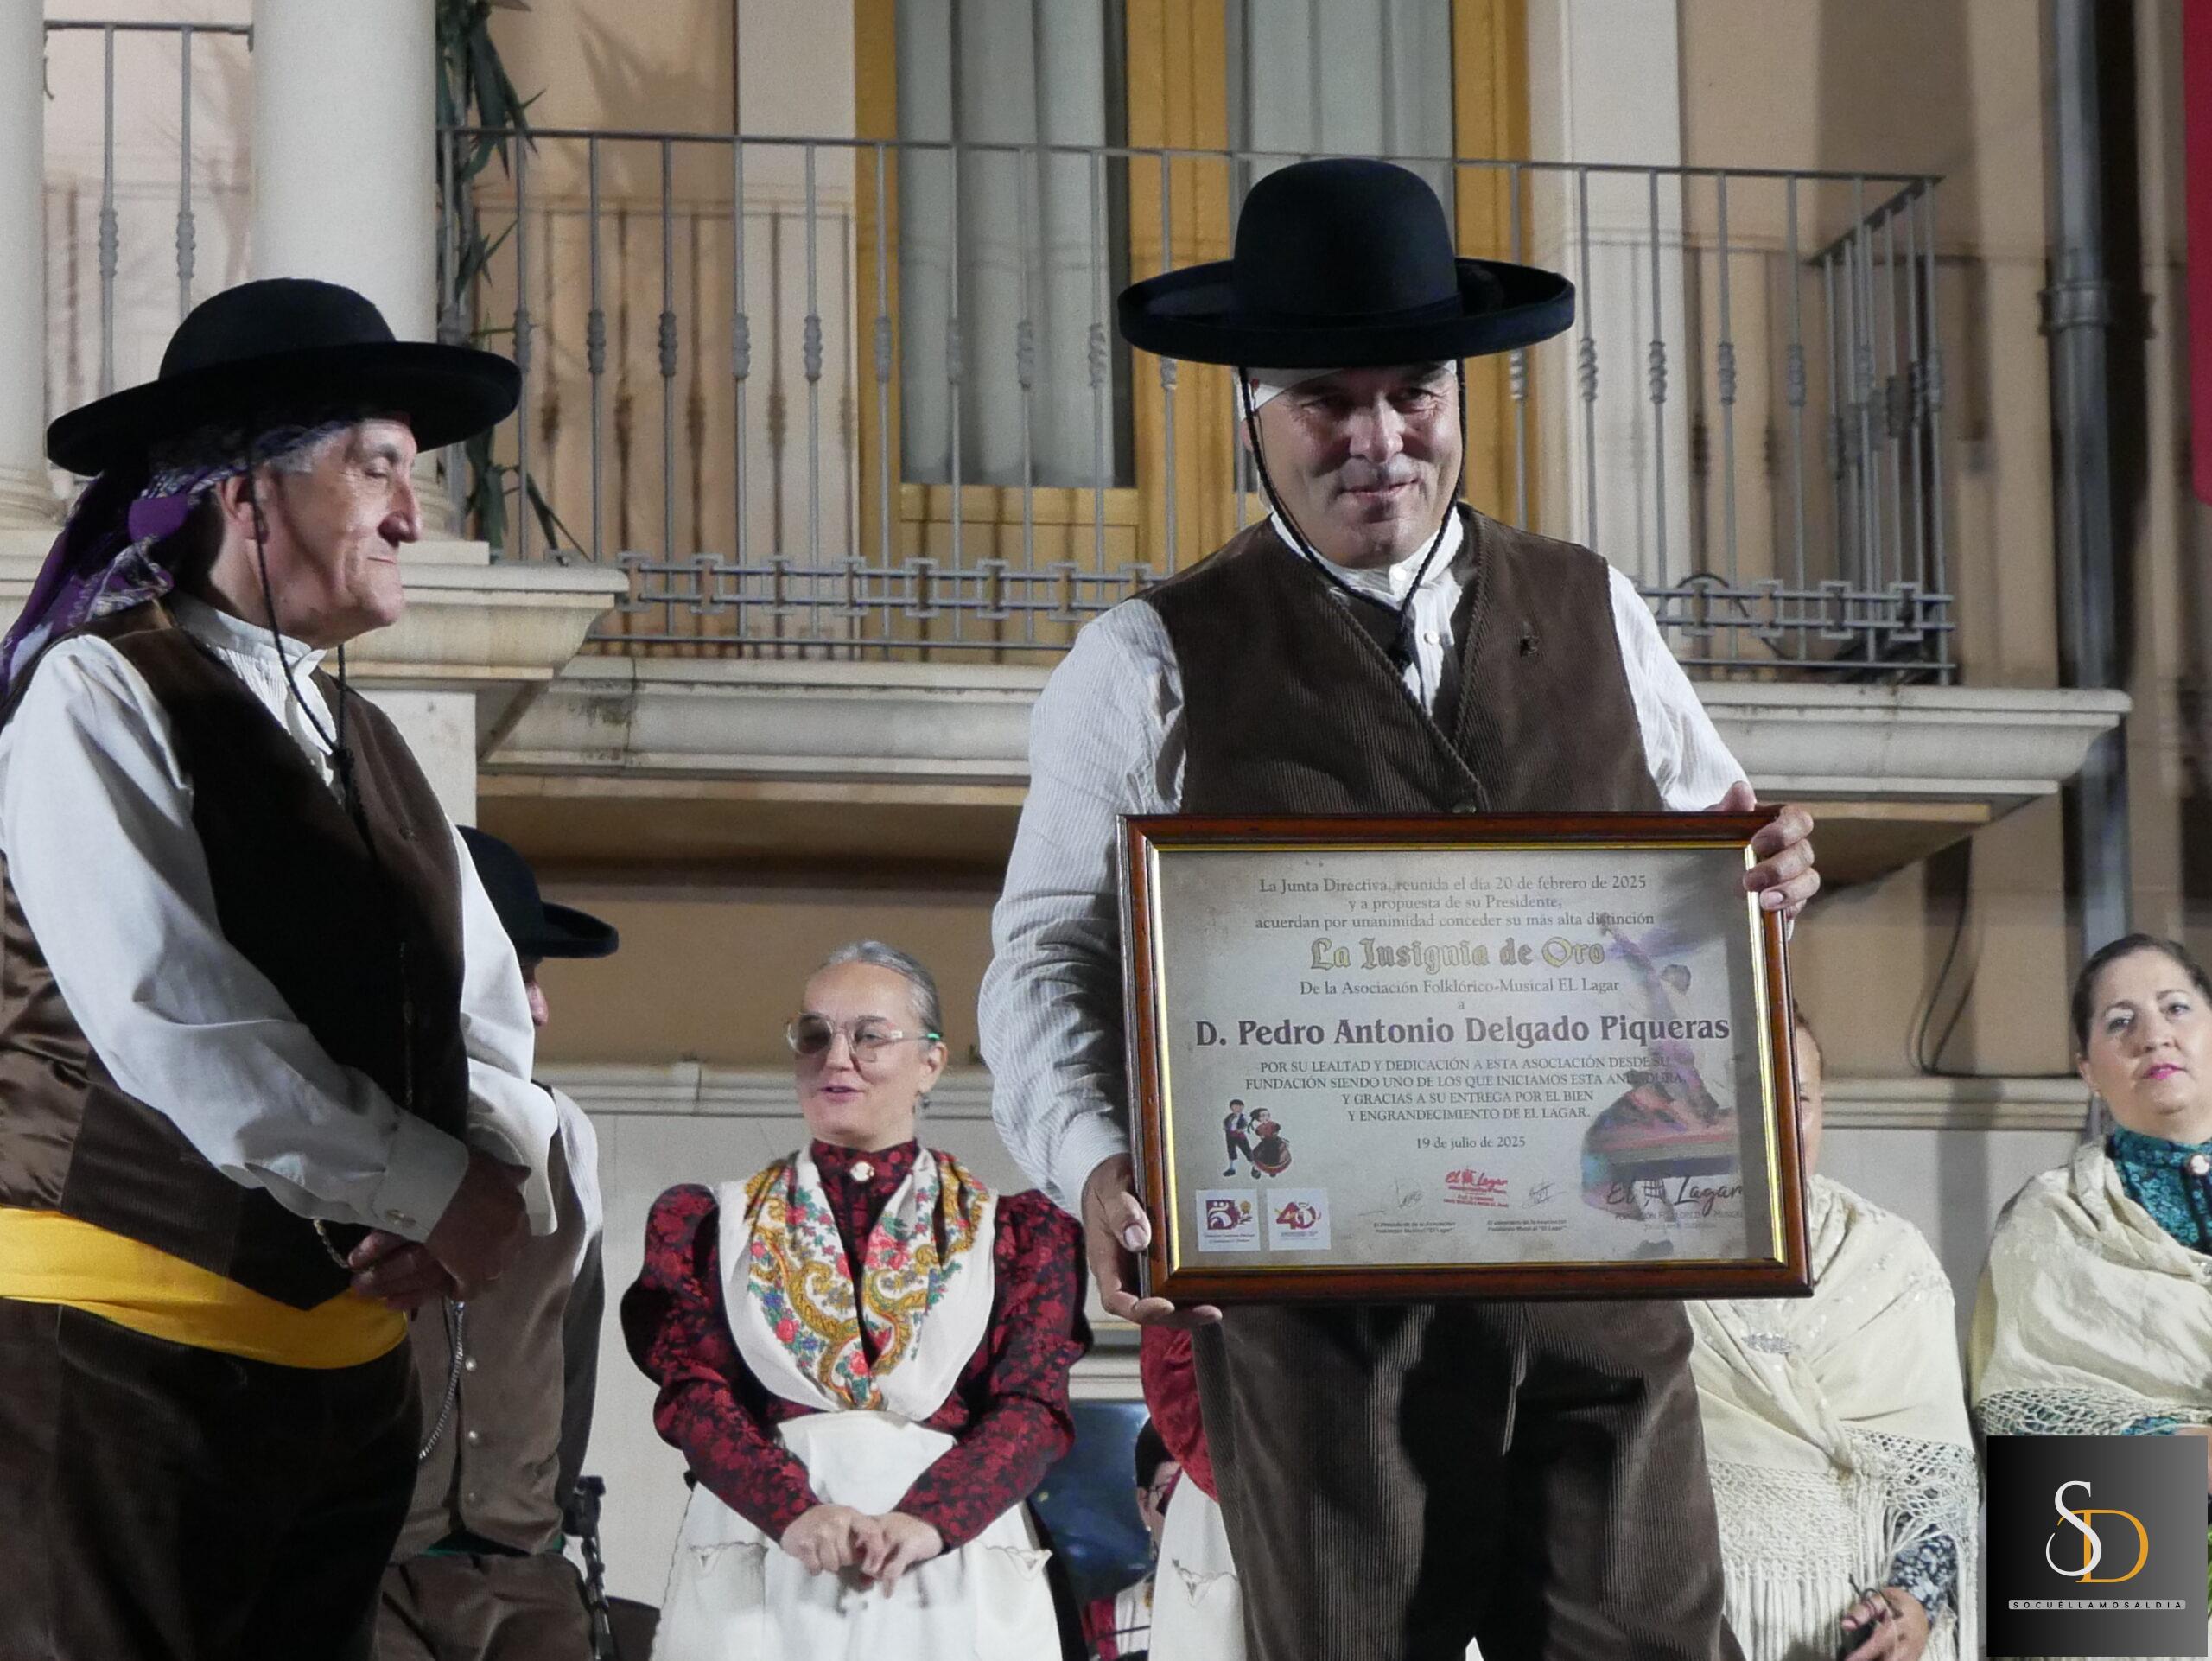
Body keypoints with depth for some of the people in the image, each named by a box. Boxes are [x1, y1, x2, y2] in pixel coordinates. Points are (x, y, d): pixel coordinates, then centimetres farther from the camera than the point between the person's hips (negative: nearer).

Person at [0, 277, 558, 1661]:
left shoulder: (369, 746, 17)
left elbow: (490, 1024, 14)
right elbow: (180, 1031, -18)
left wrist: (498, 1178, -8)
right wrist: (440, 1193, -13)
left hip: (353, 1359, 7)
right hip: (127, 1348, -7)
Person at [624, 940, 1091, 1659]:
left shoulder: (1015, 1230, 12)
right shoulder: (709, 1222, 15)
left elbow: (1034, 1403, 0)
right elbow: (693, 1392, 2)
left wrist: (929, 1518, -18)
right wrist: (795, 1511, -16)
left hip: (957, 1566, 0)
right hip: (758, 1563, 0)